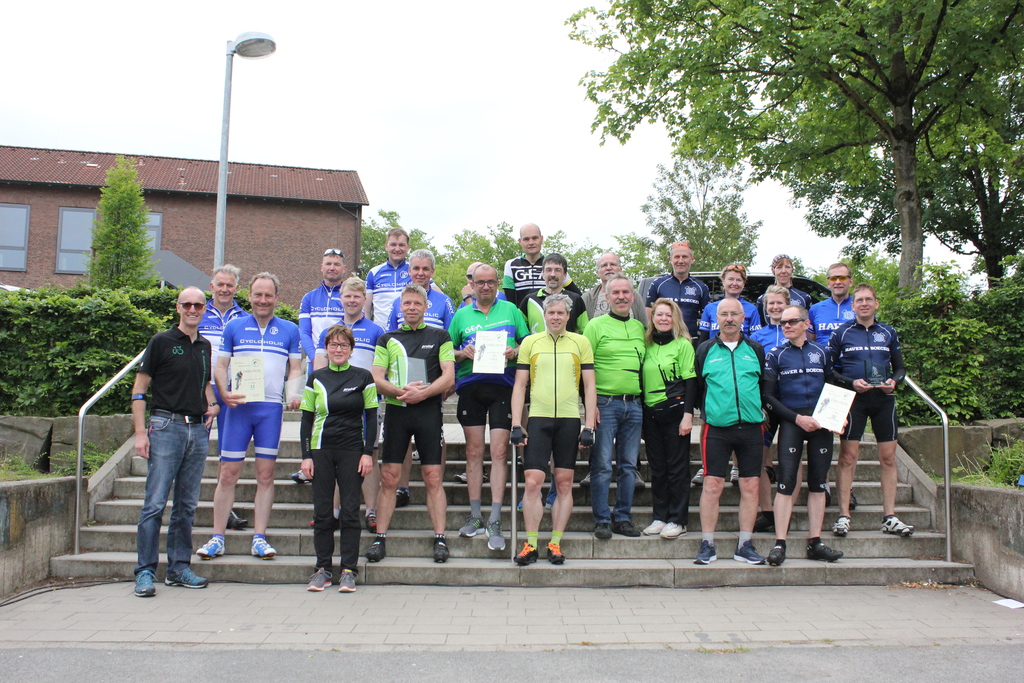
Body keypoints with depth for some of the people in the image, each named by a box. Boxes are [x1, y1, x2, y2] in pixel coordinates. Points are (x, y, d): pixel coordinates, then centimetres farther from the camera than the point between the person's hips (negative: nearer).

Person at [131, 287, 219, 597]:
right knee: (155, 504, -6)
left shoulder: (205, 346, 14)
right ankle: (145, 572, 2)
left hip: (198, 429, 5)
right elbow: (139, 389, -3)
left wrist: (212, 405, 7)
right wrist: (140, 432, -10)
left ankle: (179, 567, 18)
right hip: (166, 426, -5)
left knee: (187, 505, 9)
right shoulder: (162, 342, -1)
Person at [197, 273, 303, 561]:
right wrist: (224, 392, -10)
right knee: (228, 474, 1)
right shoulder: (234, 327, 9)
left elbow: (295, 368, 11)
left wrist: (294, 393, -9)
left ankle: (260, 538, 11)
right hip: (238, 406, 0)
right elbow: (220, 366, 9)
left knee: (265, 474, 3)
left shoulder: (289, 330, 9)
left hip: (271, 408, 0)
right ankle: (217, 538, 9)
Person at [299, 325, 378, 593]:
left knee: (350, 510, 0)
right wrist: (306, 455, 1)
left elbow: (371, 418, 4)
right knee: (322, 511, 4)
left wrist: (368, 452, -4)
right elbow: (307, 419, 9)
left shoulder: (363, 378, 3)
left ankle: (348, 570, 8)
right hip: (321, 450, 2)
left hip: (352, 450, -2)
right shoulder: (316, 379, 8)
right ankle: (323, 568, 14)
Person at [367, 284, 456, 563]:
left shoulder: (439, 337, 10)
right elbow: (376, 379, 6)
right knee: (389, 478, 1)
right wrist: (401, 391, -12)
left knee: (433, 478, -1)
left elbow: (448, 377, 0)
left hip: (429, 411, -2)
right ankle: (380, 538, 7)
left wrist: (422, 394, -14)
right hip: (396, 411, 2)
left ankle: (440, 539, 4)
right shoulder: (387, 339, 16)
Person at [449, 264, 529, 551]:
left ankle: (495, 522, -5)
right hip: (470, 386, 2)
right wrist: (463, 354, -6)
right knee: (474, 451, 4)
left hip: (502, 386, -2)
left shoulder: (510, 310, 12)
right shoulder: (461, 315, 14)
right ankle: (475, 516, 14)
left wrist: (515, 351, -9)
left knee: (499, 452, -7)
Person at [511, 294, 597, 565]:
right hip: (538, 419, 0)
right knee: (532, 481, -6)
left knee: (564, 483, 4)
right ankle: (531, 544, 4)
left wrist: (589, 426, -1)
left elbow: (589, 386, 7)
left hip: (570, 420, 0)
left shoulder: (581, 342, 7)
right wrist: (516, 425, -1)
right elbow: (519, 385, 8)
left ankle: (555, 543, 13)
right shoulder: (530, 342, 8)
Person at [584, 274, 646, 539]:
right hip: (605, 404, -5)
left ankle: (623, 518, 17)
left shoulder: (639, 328, 14)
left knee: (628, 465, 8)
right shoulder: (596, 326, -1)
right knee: (602, 465, -3)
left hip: (634, 405, 5)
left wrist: (644, 400, 13)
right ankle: (602, 520, 6)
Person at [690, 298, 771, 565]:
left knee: (750, 487, 3)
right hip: (716, 428, -2)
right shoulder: (705, 350, 8)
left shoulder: (755, 349, 12)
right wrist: (706, 410, 5)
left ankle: (745, 546, 13)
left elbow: (765, 385, 16)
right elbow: (696, 387, 12)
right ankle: (707, 545, 4)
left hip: (751, 426, 2)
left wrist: (761, 410, 6)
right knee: (712, 486, -4)